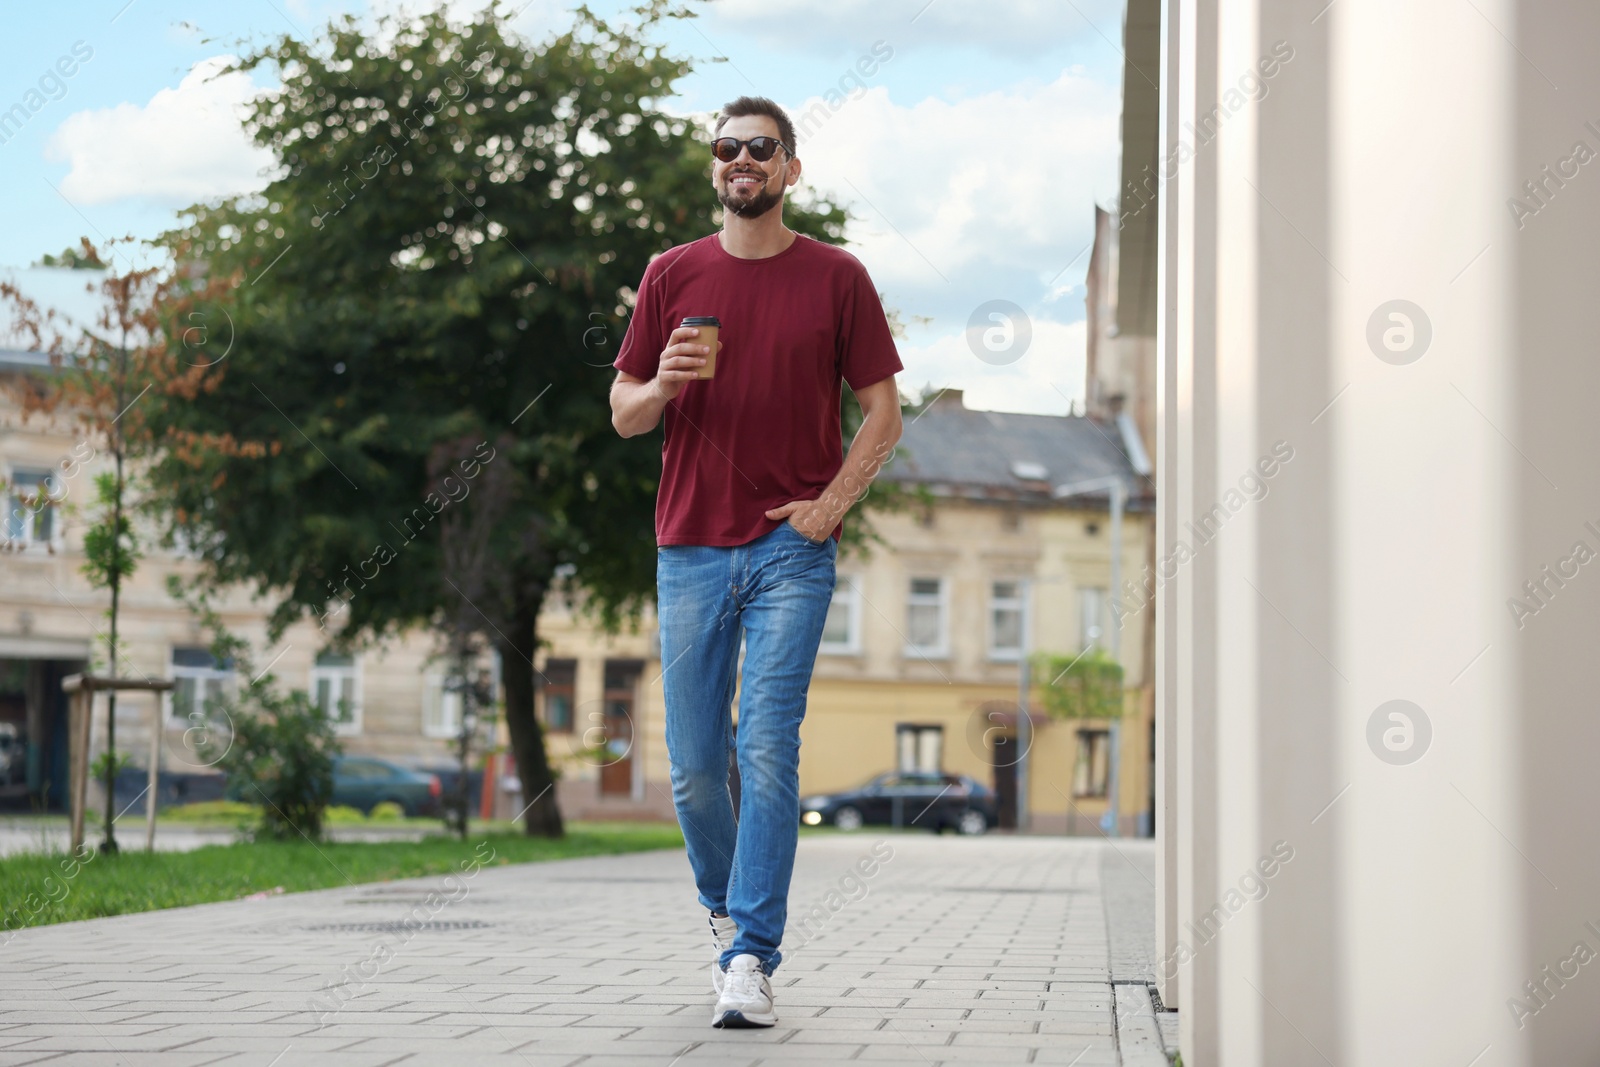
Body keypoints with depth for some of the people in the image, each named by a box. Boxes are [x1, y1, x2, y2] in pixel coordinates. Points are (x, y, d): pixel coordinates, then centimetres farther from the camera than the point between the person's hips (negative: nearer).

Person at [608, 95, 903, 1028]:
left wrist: (831, 505, -7)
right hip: (691, 548, 2)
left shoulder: (836, 277, 3)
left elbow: (883, 413, 6)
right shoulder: (672, 275, 8)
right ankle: (727, 909, 31)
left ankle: (752, 959, -9)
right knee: (695, 767, 5)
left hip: (792, 549, -2)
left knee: (770, 754, -11)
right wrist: (662, 385, -12)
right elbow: (625, 416, 11)